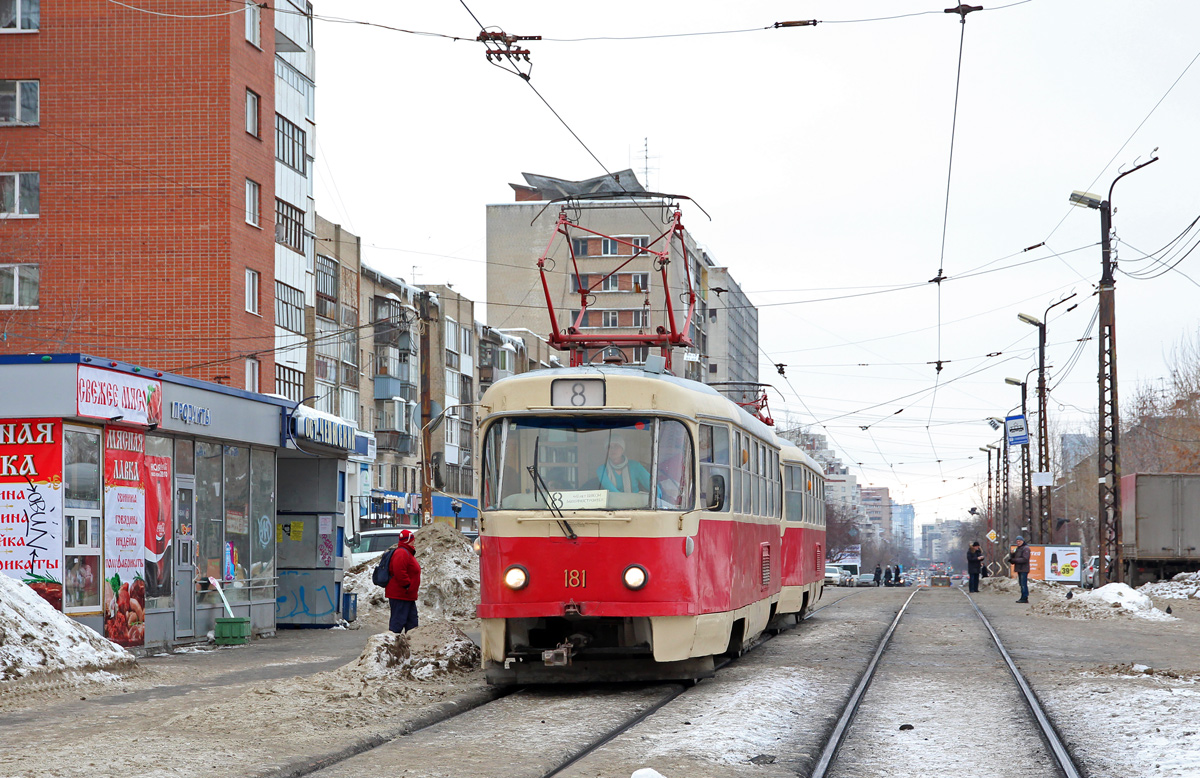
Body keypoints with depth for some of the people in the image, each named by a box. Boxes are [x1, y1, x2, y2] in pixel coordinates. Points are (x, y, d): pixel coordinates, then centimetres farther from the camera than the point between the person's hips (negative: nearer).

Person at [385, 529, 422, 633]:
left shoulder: (408, 553, 20)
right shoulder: (402, 553, -16)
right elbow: (399, 572, -28)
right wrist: (407, 585, -22)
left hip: (408, 596, 11)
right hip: (400, 596, -11)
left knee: (412, 620, 15)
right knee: (398, 620, -11)